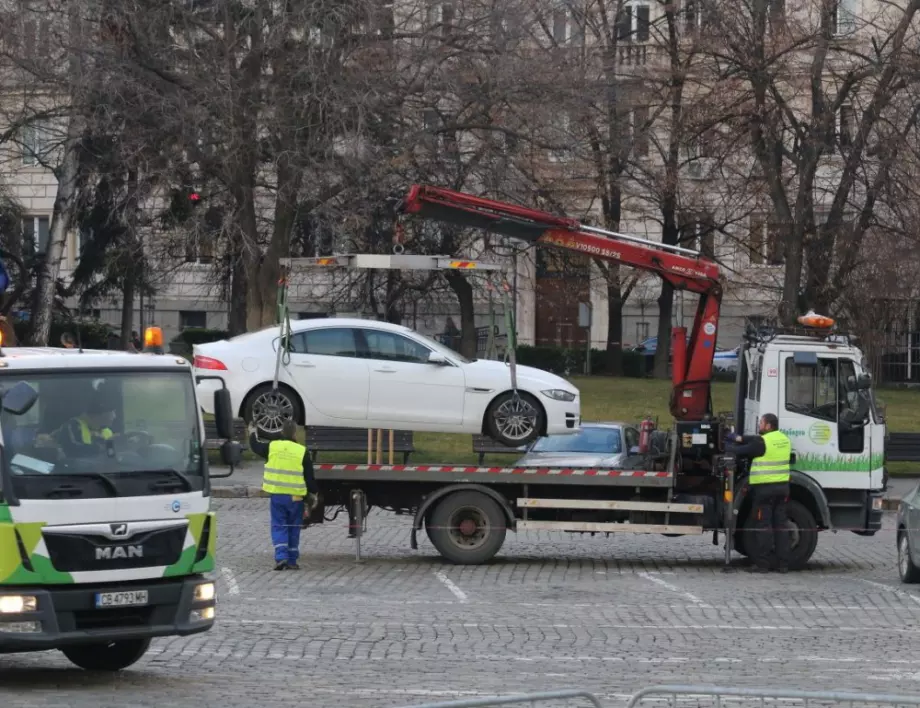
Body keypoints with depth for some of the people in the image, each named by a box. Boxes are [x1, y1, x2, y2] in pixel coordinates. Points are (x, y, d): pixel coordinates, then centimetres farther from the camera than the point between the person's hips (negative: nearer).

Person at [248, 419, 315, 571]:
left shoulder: (272, 447, -2)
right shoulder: (302, 452, -6)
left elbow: (255, 447, 19)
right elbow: (309, 477, -3)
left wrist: (252, 433, 39)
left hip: (277, 495, 0)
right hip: (295, 496, 0)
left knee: (279, 526, 4)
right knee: (293, 528, 11)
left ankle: (281, 557, -13)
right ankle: (292, 560, 14)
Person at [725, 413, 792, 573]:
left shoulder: (763, 442, -13)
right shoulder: (784, 439, 11)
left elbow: (740, 451, -8)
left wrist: (727, 447, 11)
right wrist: (742, 439, 13)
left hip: (764, 487, -7)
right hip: (782, 486, 7)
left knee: (763, 526, -3)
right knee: (780, 525, 10)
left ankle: (762, 563, -3)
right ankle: (783, 563, 10)